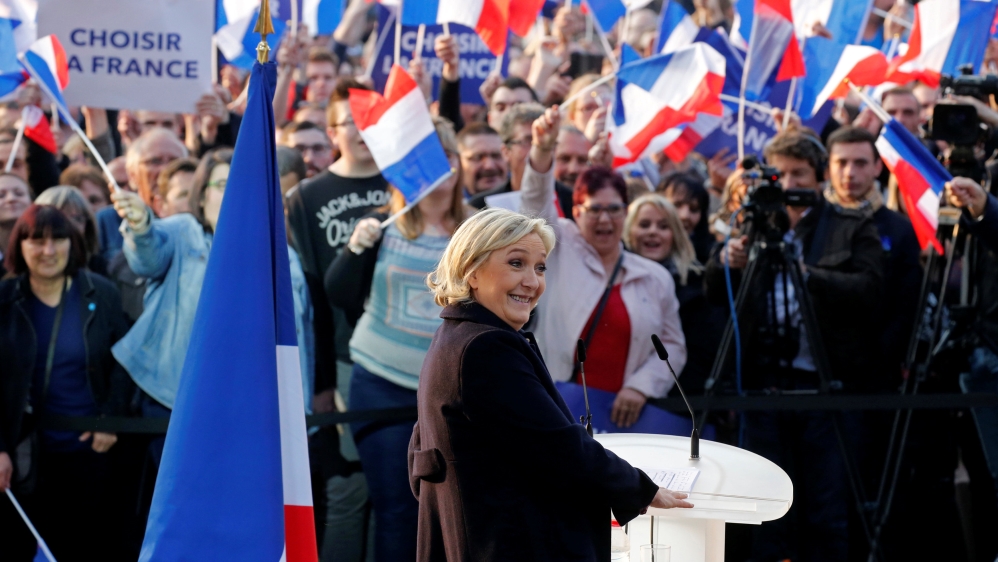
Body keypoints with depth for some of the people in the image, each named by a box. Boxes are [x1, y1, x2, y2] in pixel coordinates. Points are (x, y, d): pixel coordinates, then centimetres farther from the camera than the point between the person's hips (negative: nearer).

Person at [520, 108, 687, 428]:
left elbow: (672, 345, 13)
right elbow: (537, 203, -6)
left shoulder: (655, 278, 13)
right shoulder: (560, 252, 10)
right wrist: (542, 150, -25)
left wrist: (641, 386, -4)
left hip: (622, 412, 2)